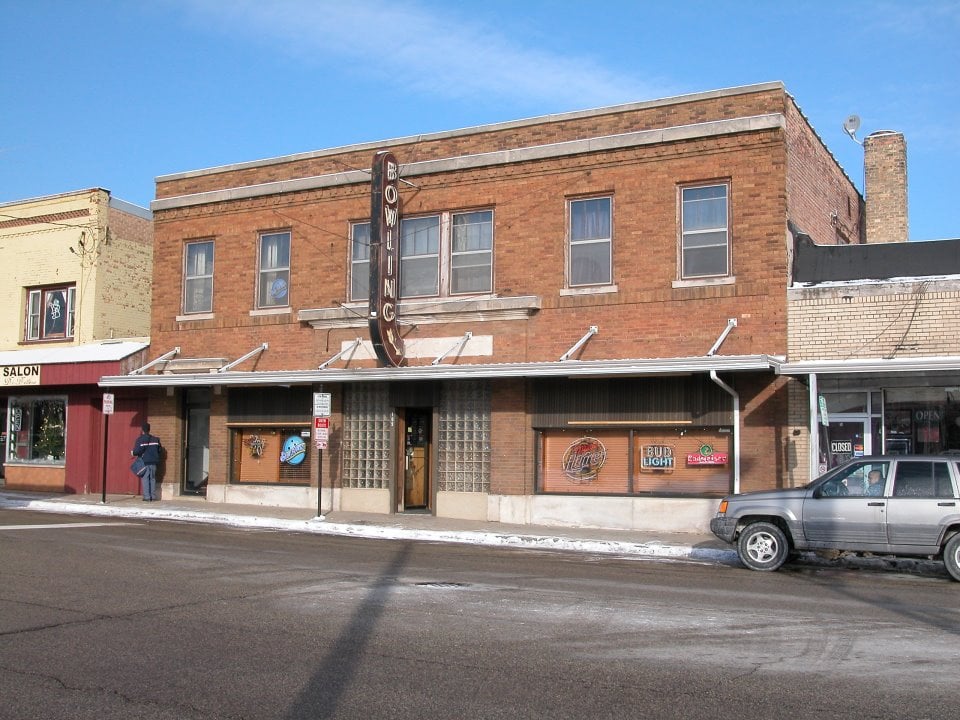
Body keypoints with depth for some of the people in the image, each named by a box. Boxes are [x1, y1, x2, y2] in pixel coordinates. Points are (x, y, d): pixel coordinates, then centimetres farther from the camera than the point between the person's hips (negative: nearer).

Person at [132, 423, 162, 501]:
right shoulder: (155, 439, 7)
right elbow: (160, 449, 9)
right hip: (153, 462, 4)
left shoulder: (140, 439, -7)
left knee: (145, 478, -1)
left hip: (144, 461, -4)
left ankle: (147, 496, -5)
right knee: (153, 478, 12)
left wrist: (133, 453, 6)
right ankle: (153, 496, 11)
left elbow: (137, 450, -15)